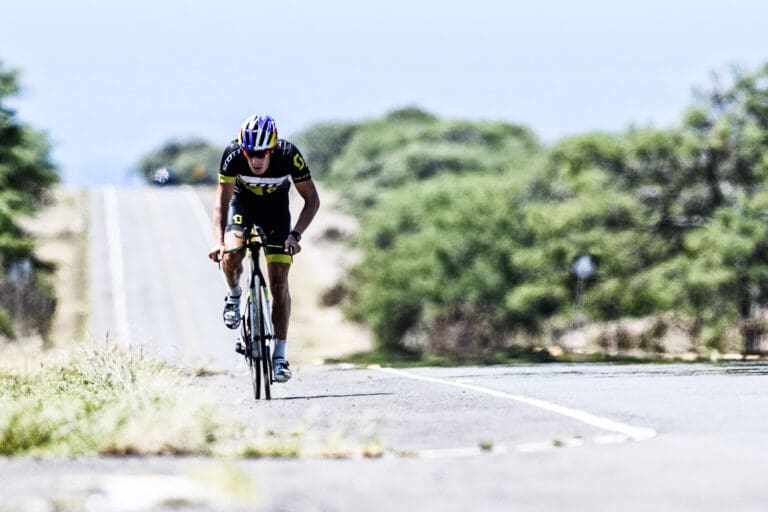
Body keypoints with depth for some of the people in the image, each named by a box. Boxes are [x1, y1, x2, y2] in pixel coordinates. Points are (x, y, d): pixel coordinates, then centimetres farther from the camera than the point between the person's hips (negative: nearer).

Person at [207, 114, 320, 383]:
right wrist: (218, 241, -37)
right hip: (243, 204, 0)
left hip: (276, 209, 0)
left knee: (279, 282, -9)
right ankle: (234, 295, 7)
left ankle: (280, 355, -4)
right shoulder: (233, 154, -31)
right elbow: (221, 201, -24)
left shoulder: (289, 155, -32)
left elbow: (312, 200, -22)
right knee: (231, 257, -28)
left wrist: (295, 234, -35)